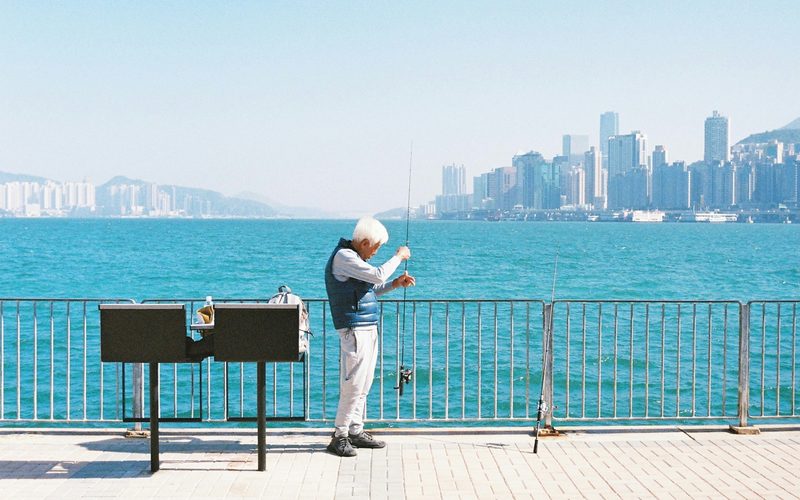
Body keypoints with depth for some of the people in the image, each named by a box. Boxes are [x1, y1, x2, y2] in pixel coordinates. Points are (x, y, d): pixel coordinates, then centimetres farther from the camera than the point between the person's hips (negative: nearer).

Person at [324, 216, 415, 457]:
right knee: (353, 385, -10)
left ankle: (356, 431, 18)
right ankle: (340, 436, -4)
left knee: (363, 386, 12)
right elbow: (378, 275, -20)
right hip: (354, 329, -10)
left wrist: (395, 284, 13)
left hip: (368, 329, 10)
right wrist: (398, 257, -6)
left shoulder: (354, 257, 19)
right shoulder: (343, 256, -13)